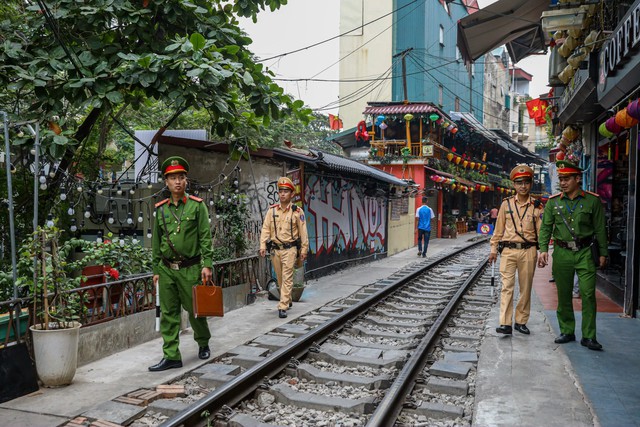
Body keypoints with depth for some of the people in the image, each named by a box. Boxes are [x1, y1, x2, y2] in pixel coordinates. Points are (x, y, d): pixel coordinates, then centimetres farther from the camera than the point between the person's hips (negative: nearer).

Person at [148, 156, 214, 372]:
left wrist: (207, 265, -12)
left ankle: (203, 343, 32)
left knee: (194, 309, 7)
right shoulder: (161, 209, 8)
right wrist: (156, 269, 11)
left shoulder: (197, 205, -2)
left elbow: (206, 237, -5)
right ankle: (171, 356, 12)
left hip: (190, 268, -3)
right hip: (167, 269, 4)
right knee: (168, 313, 5)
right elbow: (156, 242, 13)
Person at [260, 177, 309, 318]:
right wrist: (263, 245, -8)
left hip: (290, 249, -4)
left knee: (287, 278, -9)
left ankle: (283, 307, -8)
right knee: (280, 279, 14)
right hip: (275, 249, 4)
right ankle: (288, 300, 34)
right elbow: (266, 228, 3)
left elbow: (303, 232, 1)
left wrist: (304, 250, -1)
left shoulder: (297, 212, -2)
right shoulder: (272, 210, 5)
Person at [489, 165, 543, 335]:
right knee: (507, 286, -6)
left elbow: (541, 230, 4)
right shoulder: (506, 203, 5)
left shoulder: (536, 206, 4)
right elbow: (499, 229, 9)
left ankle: (521, 321, 20)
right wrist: (494, 249, 8)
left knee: (526, 288, 8)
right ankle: (505, 324, -7)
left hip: (528, 251, 1)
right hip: (508, 250, 0)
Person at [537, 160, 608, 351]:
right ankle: (567, 332, 21)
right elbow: (545, 227, 4)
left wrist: (603, 253, 5)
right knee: (563, 295, 8)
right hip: (562, 253, 2)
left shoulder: (592, 200, 1)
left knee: (588, 294, -6)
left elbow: (600, 229, 5)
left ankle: (588, 337, 4)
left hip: (585, 252, -2)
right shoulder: (553, 202, 5)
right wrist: (543, 249, -9)